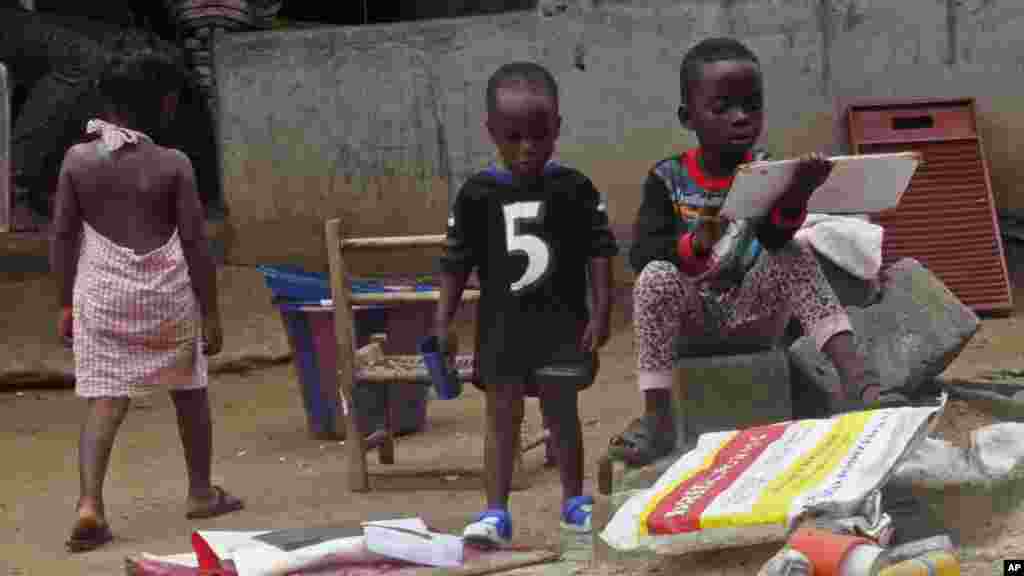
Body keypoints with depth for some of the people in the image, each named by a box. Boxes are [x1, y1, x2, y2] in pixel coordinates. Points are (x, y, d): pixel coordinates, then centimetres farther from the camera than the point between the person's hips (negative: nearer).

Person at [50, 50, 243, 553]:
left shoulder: (77, 159, -2)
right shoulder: (173, 165, -8)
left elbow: (63, 237, 1)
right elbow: (195, 244, -7)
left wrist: (65, 303, 11)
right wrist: (211, 313, -1)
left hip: (100, 295, 1)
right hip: (166, 296, -1)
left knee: (104, 402, 2)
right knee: (188, 391, 18)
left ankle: (89, 505, -16)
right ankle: (201, 493, 29)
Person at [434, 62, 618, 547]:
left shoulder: (575, 189, -5)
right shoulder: (477, 195, -3)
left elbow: (600, 252, -2)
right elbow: (456, 262, 1)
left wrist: (600, 312, -8)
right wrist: (442, 323, -2)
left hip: (562, 321, -1)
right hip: (502, 322, 1)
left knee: (561, 410, 8)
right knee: (502, 414, 4)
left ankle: (574, 501, 23)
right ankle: (496, 511, 8)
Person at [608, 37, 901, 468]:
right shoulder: (667, 179, -4)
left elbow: (774, 238, -24)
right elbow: (641, 253, -15)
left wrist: (797, 195, -46)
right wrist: (694, 246, -35)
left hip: (754, 314, 1)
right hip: (692, 321, -1)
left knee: (795, 255, -23)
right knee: (656, 276, -29)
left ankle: (854, 378, -38)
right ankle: (657, 417, -31)